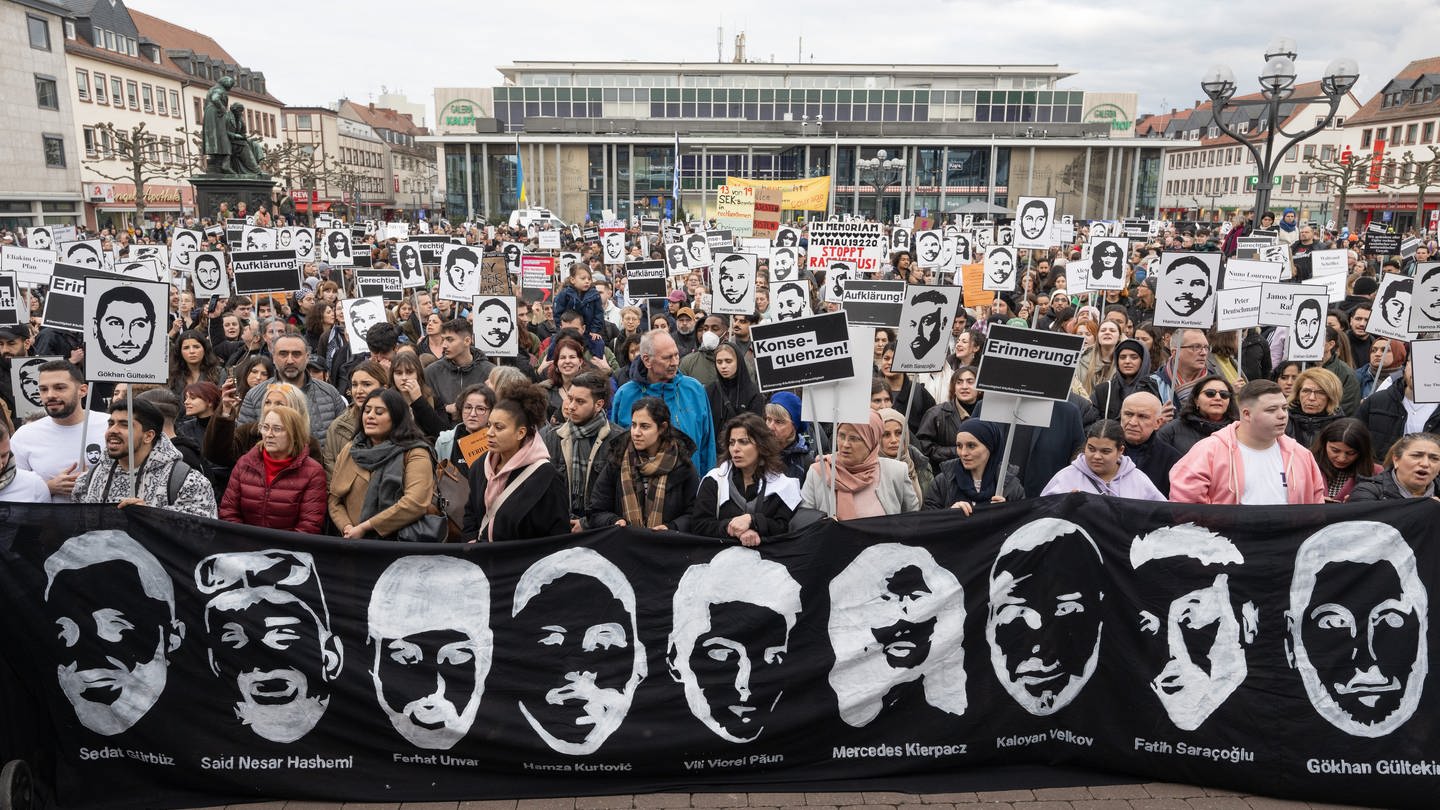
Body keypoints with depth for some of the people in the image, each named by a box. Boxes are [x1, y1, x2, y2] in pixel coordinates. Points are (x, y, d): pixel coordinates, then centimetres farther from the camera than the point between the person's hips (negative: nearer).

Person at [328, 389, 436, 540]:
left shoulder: (415, 454, -1)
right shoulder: (349, 451, 17)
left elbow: (415, 504, -13)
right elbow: (334, 500, 16)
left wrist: (364, 527, -11)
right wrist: (347, 528, -3)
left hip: (396, 542, -3)